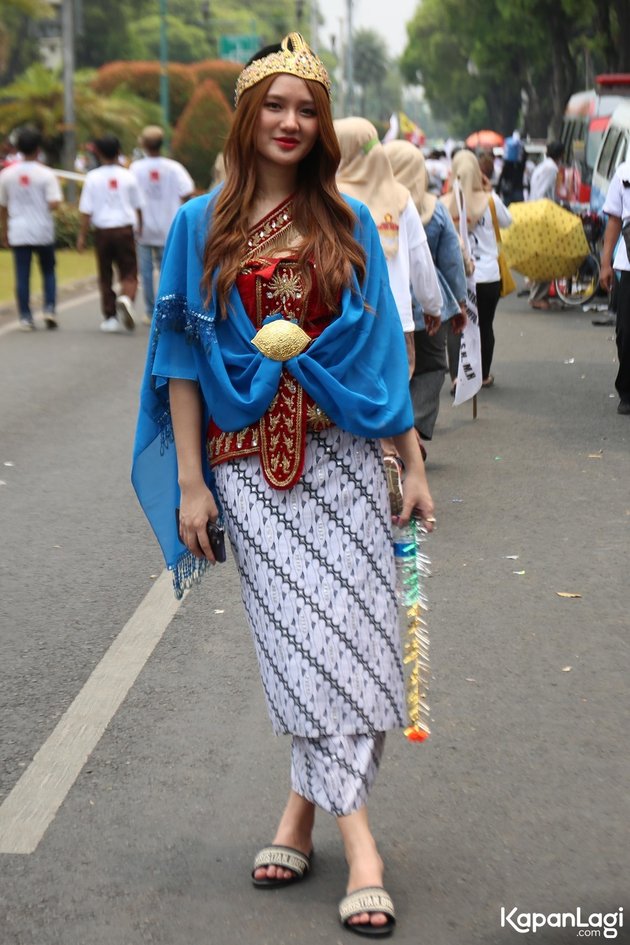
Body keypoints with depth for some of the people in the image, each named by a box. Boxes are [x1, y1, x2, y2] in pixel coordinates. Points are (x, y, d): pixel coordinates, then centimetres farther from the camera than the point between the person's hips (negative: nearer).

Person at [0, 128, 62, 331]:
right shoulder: (46, 174, -8)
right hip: (43, 232, -2)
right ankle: (49, 309, 2)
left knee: (22, 276, 4)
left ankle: (25, 317, 4)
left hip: (18, 232, 2)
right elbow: (54, 203, -17)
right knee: (48, 272, 15)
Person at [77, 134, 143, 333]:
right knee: (129, 272, 2)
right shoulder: (128, 176, 2)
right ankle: (126, 299, -28)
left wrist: (82, 236, 1)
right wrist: (140, 229, 26)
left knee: (105, 275, 10)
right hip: (125, 229, 0)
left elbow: (86, 211, -6)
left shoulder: (93, 177, -4)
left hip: (102, 230, 0)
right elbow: (138, 207, 11)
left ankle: (110, 317, 10)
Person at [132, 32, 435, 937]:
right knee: (303, 636, -2)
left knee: (343, 630, -5)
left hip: (340, 453, 1)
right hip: (248, 460, -1)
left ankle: (307, 806, 8)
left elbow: (382, 350, 8)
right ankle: (357, 839, 5)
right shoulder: (202, 226, 4)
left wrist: (413, 464, 5)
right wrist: (189, 481, -3)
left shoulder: (349, 225, 7)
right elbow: (183, 360, 2)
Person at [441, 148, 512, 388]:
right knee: (485, 326, 15)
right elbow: (507, 221, 12)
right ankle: (484, 375, 27)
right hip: (488, 276, 1)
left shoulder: (443, 204, -8)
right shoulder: (490, 200, -7)